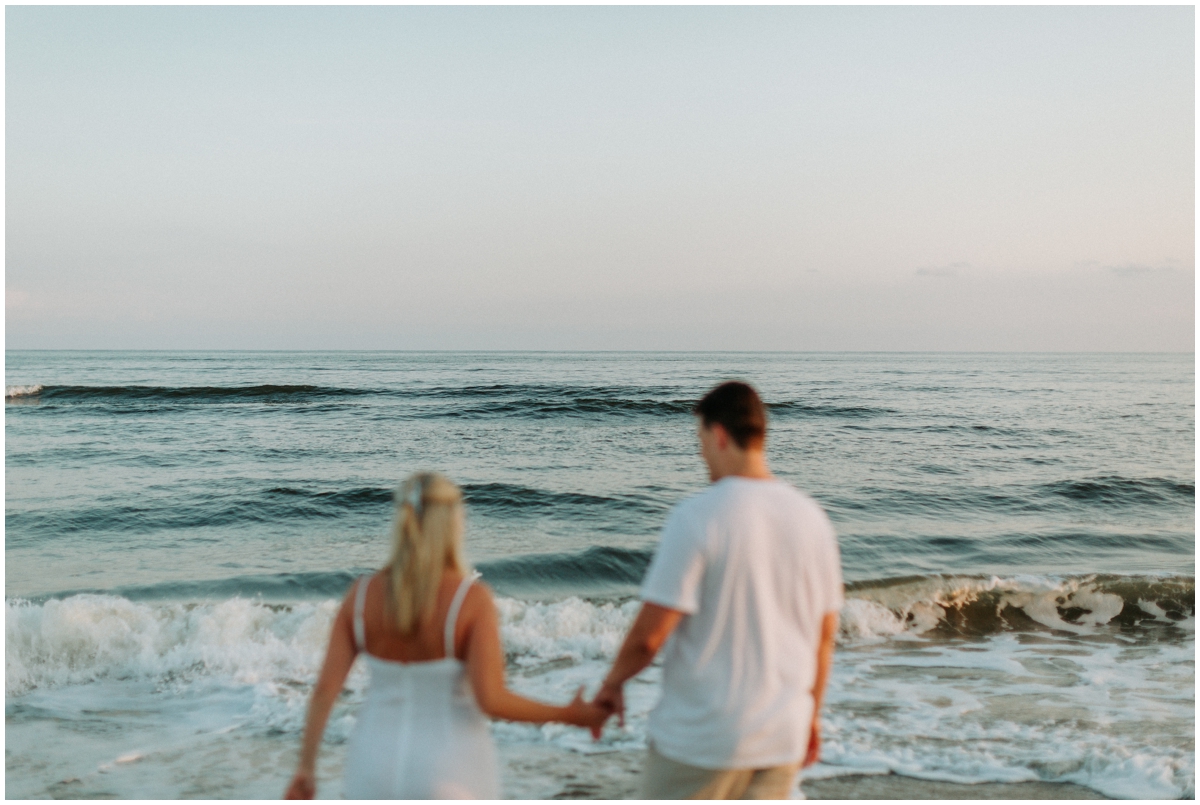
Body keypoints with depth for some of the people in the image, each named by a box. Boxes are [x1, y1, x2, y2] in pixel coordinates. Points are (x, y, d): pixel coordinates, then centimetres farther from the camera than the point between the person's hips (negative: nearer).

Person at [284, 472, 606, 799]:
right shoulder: (472, 598, -19)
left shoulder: (362, 594, -6)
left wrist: (306, 768, 4)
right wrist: (569, 716, -9)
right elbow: (492, 700, -23)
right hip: (449, 770, -4)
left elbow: (325, 687, -6)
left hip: (379, 766, 4)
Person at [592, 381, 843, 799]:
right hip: (782, 734, 6)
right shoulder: (812, 518, 2)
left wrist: (611, 684, 2)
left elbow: (649, 634, -17)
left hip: (702, 735, -5)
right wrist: (812, 713, 22)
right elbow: (825, 635, 9)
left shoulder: (696, 517, -17)